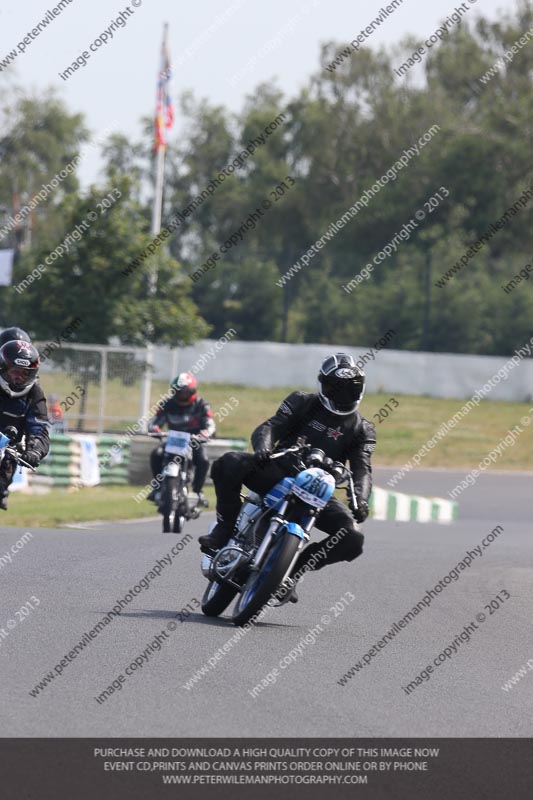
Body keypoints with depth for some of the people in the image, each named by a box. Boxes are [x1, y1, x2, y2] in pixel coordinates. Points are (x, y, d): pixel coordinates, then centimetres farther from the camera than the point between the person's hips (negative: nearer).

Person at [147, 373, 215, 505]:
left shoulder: (201, 405, -5)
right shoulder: (168, 405, -2)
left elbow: (210, 425, -16)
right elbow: (154, 421, -9)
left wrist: (205, 433, -40)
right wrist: (154, 429, -35)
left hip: (194, 441, -2)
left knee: (203, 460, -32)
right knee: (156, 454, -26)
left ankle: (198, 491, -16)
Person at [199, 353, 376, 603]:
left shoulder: (362, 430, 8)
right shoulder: (303, 402, 3)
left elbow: (362, 469, -5)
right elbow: (271, 426, -9)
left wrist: (361, 500, -27)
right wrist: (263, 449, -34)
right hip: (280, 472, -2)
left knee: (353, 540, -21)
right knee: (230, 463, -30)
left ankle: (295, 568, -3)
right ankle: (226, 526, -13)